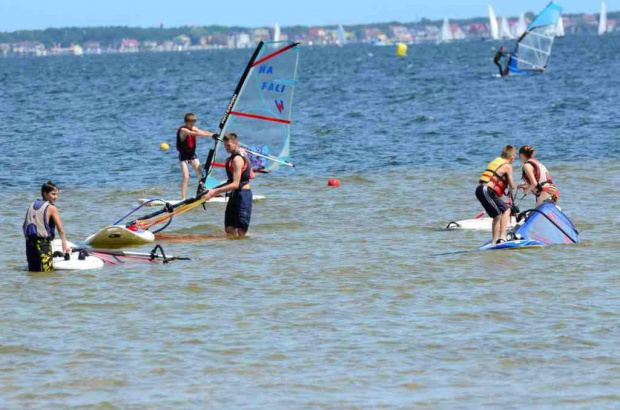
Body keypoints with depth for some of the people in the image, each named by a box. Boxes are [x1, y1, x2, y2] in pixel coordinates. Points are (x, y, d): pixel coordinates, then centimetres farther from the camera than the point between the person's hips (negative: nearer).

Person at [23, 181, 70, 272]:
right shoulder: (51, 208, -5)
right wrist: (65, 246, -2)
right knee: (45, 271, -6)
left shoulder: (32, 206, 14)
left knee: (32, 270, 13)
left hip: (29, 242, 6)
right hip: (43, 243, -6)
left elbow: (24, 226, 21)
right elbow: (60, 228, -7)